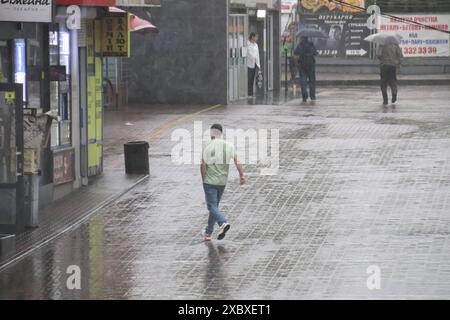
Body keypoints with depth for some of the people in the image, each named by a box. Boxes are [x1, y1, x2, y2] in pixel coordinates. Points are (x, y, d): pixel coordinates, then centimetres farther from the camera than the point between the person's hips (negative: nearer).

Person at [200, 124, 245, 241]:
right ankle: (208, 232, 24)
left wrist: (204, 179, 3)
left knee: (212, 206, -4)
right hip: (222, 182, 5)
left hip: (210, 182, -5)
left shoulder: (208, 147, -9)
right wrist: (242, 175, -4)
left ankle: (223, 223, -29)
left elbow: (203, 165, -10)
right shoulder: (229, 146, 1)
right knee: (214, 206, 16)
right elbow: (237, 160, -6)